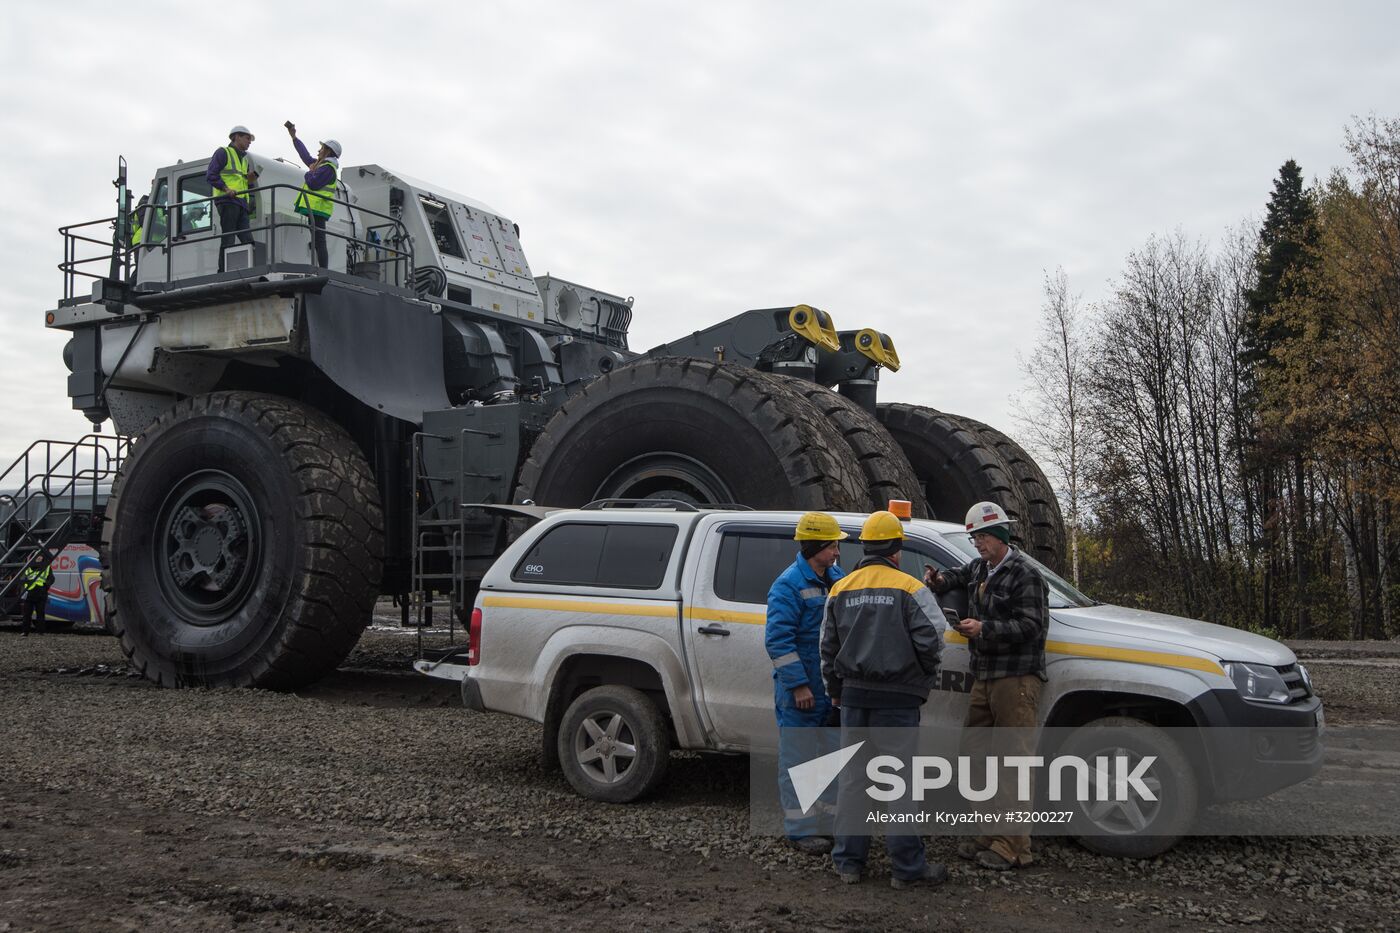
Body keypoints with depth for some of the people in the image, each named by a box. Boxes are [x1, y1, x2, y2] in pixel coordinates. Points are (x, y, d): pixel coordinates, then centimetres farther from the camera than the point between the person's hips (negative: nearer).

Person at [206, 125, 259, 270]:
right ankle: (223, 272, -14)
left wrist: (251, 181, 6)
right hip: (227, 201, -8)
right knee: (228, 239, -13)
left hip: (241, 204, 8)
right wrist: (226, 189, -19)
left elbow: (248, 187, 29)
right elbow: (210, 175, -5)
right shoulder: (223, 152, 7)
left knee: (248, 240, -5)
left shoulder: (244, 160, 30)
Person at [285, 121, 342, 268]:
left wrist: (309, 173, 1)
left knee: (319, 243, -15)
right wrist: (294, 137, 44)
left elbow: (314, 184, -20)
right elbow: (306, 156, 37)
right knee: (317, 244, 7)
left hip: (317, 209, -10)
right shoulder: (321, 165, 22)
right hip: (316, 210, 10)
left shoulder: (328, 168, -8)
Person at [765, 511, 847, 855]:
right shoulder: (789, 585, -15)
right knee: (799, 761, 0)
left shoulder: (837, 578, 9)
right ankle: (802, 829, 7)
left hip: (834, 686, 8)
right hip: (802, 691, -8)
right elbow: (778, 640, -18)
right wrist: (797, 684, -20)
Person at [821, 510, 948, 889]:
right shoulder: (910, 589, -7)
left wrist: (834, 689, 24)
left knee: (852, 776, 11)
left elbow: (829, 646, 13)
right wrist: (925, 678, 8)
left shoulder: (841, 589, 8)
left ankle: (848, 861, 16)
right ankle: (908, 867, 6)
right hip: (897, 697, -4)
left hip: (853, 694, 5)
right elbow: (931, 641, -11)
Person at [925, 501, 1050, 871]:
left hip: (1016, 679, -9)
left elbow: (1032, 627, -16)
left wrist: (984, 629, -20)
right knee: (974, 756, 11)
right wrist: (939, 579, 16)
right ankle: (988, 835, 19)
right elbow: (957, 575, 39)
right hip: (984, 678, 9)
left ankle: (1013, 847, -8)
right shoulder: (979, 569, 17)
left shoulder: (1024, 575, -9)